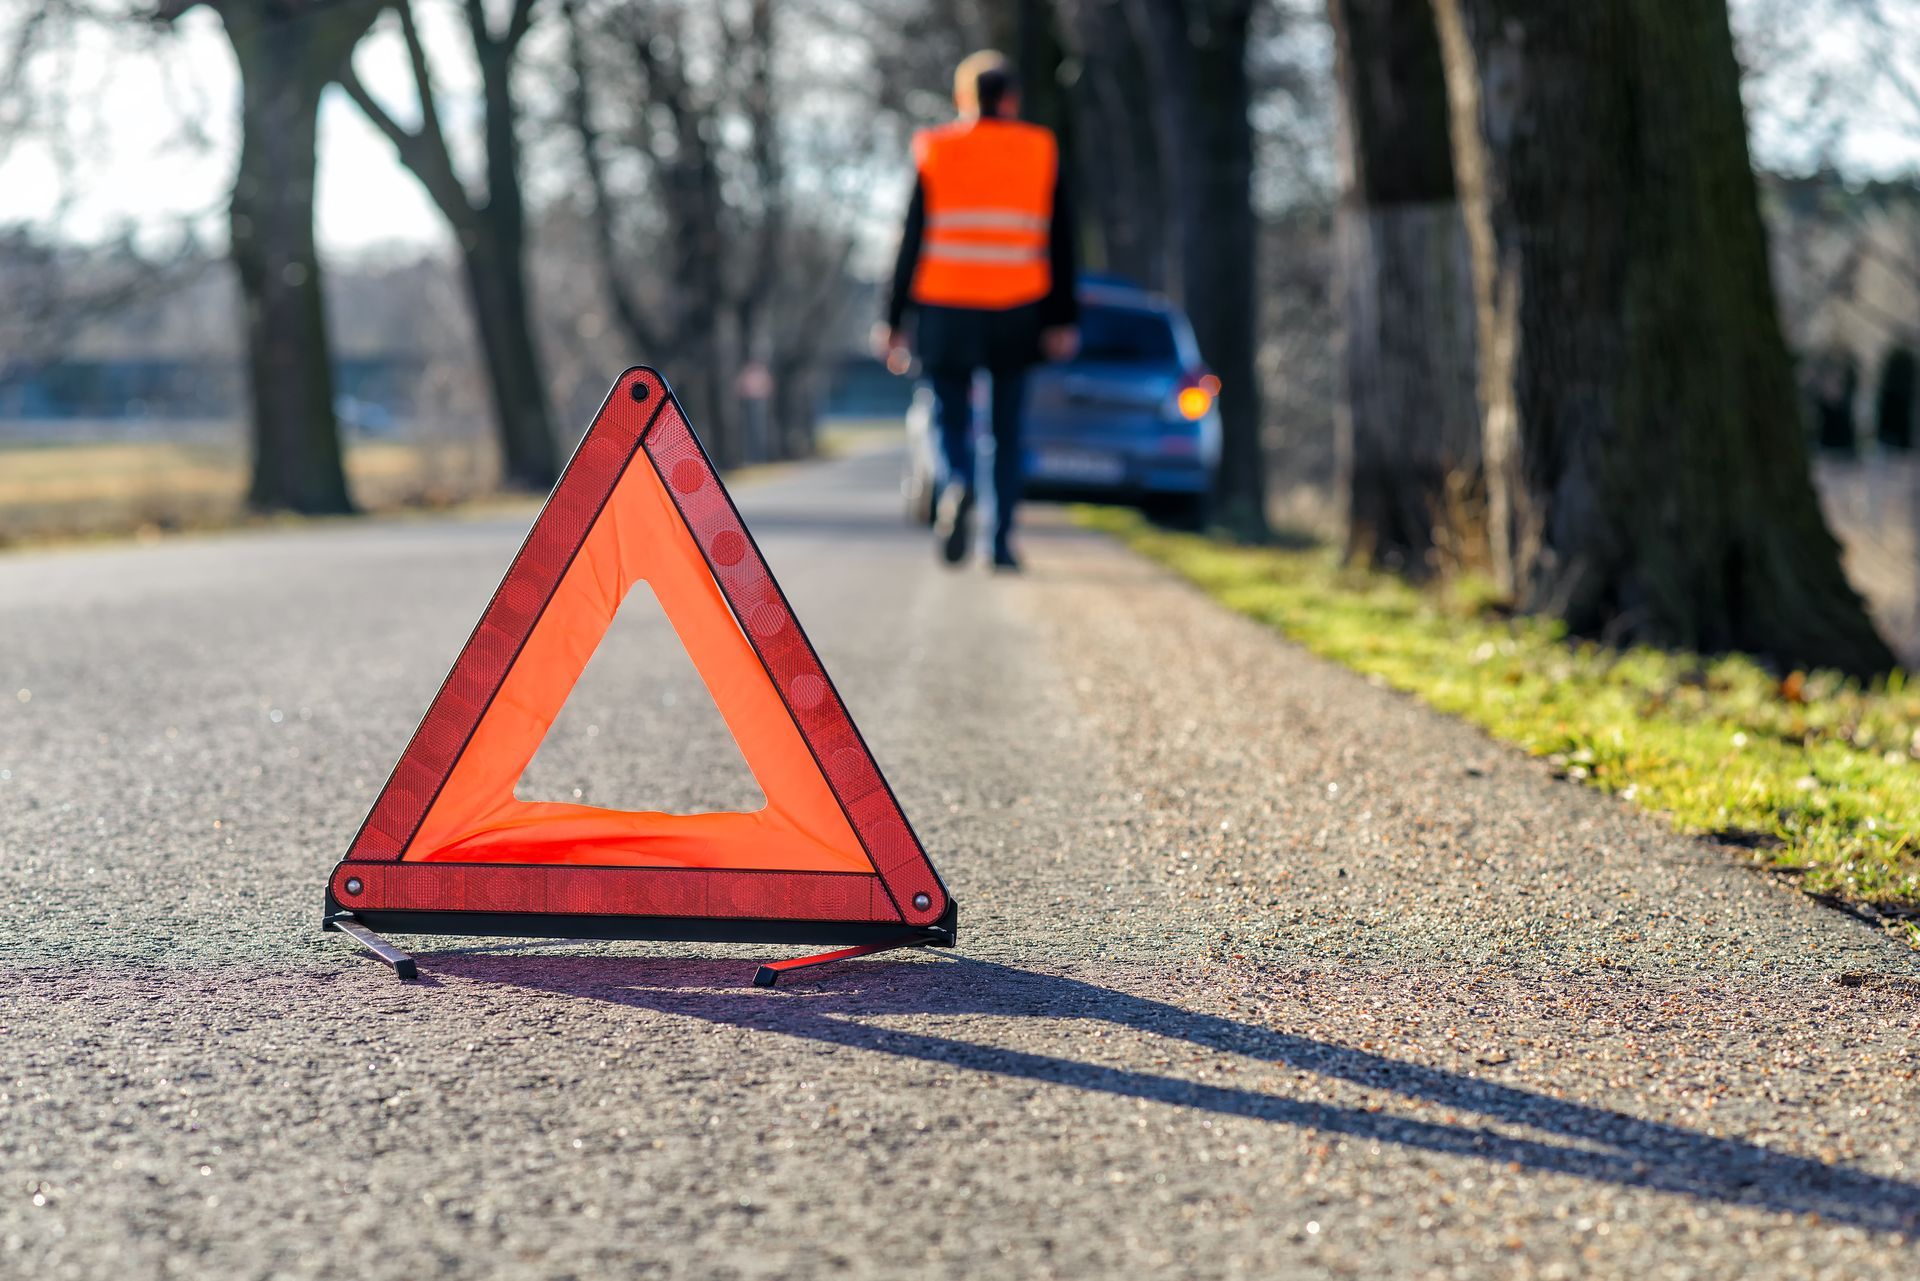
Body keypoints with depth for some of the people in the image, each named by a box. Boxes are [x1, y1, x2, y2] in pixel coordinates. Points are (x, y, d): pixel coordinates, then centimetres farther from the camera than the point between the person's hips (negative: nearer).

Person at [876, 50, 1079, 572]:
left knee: (951, 416, 8)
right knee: (1006, 430, 10)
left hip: (946, 309, -1)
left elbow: (912, 242, 0)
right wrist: (1064, 319, 5)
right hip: (1016, 312, 1)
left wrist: (895, 320, 3)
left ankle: (957, 485, -23)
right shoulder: (1042, 152, 4)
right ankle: (1002, 540, 8)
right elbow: (1060, 243, 2)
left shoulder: (934, 152, 1)